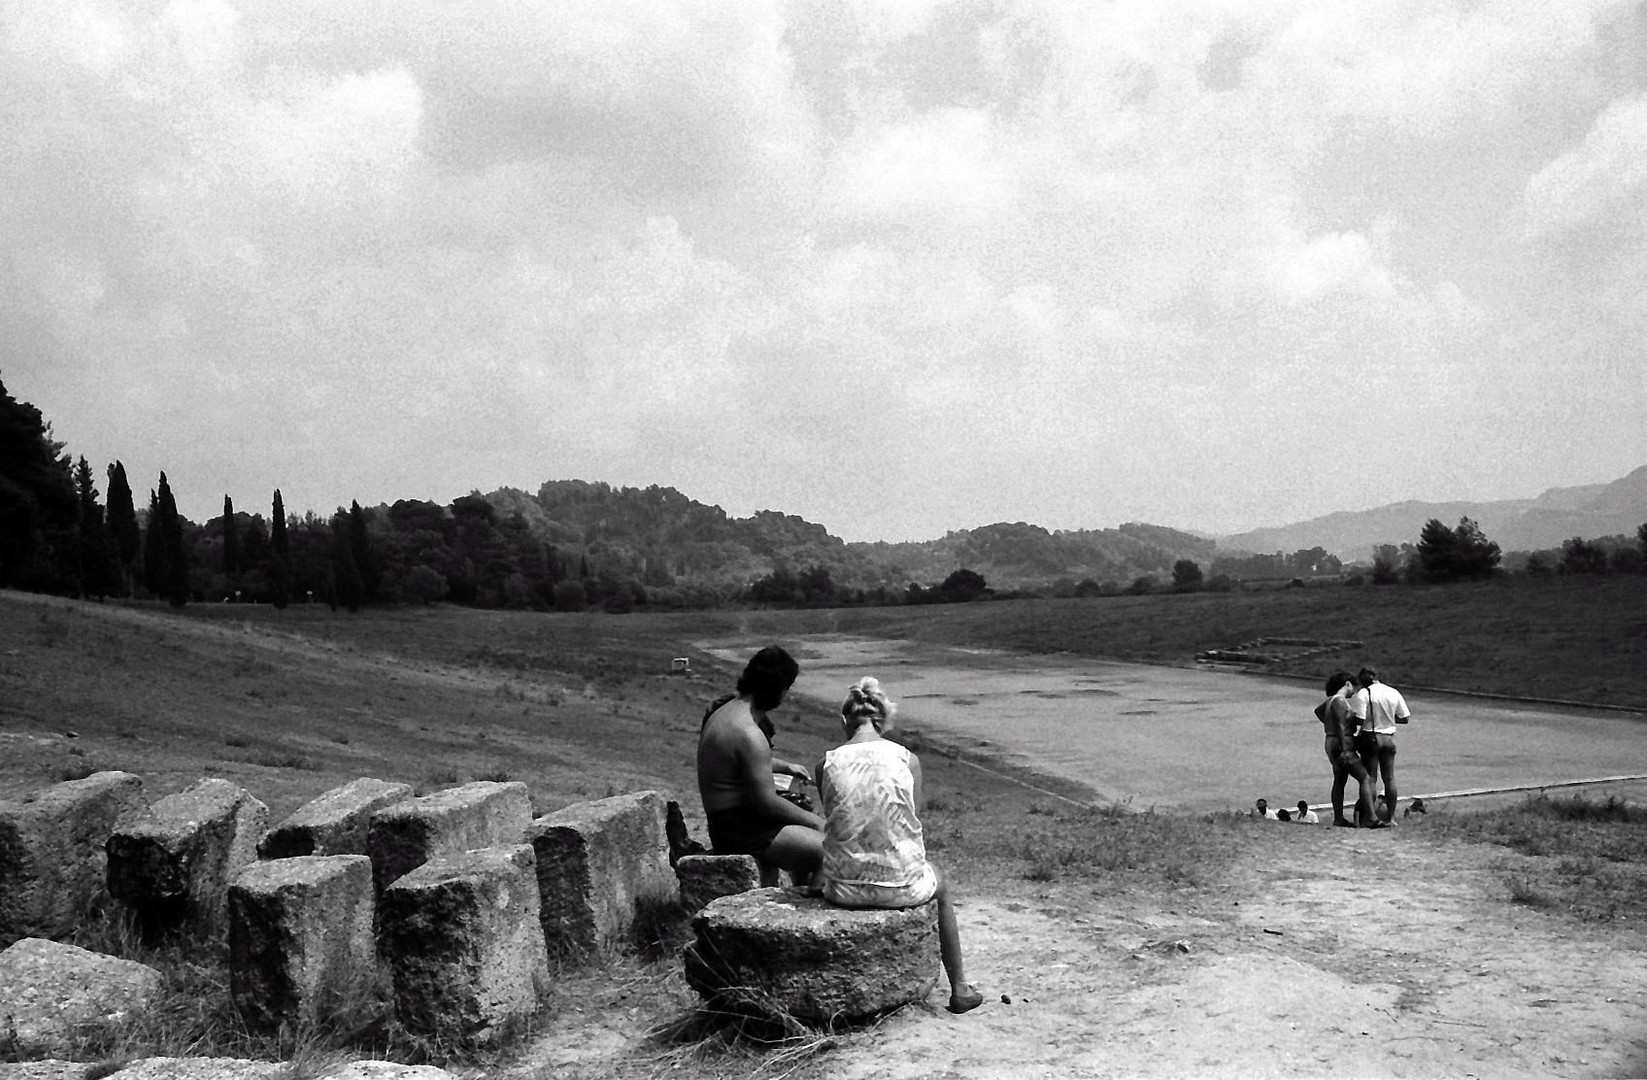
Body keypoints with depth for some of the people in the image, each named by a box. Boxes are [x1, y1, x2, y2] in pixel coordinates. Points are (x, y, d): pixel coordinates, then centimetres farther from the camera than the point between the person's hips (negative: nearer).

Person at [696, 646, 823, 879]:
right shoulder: (749, 734, -25)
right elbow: (767, 802, -22)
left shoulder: (726, 710, 8)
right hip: (739, 831, -11)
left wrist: (786, 767, 27)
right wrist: (815, 822, -10)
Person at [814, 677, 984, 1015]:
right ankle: (959, 989, 41)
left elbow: (834, 825, 6)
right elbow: (914, 827, 0)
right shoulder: (907, 759, -3)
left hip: (844, 888, 1)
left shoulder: (827, 764, -2)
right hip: (899, 884, -1)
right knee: (940, 886, 34)